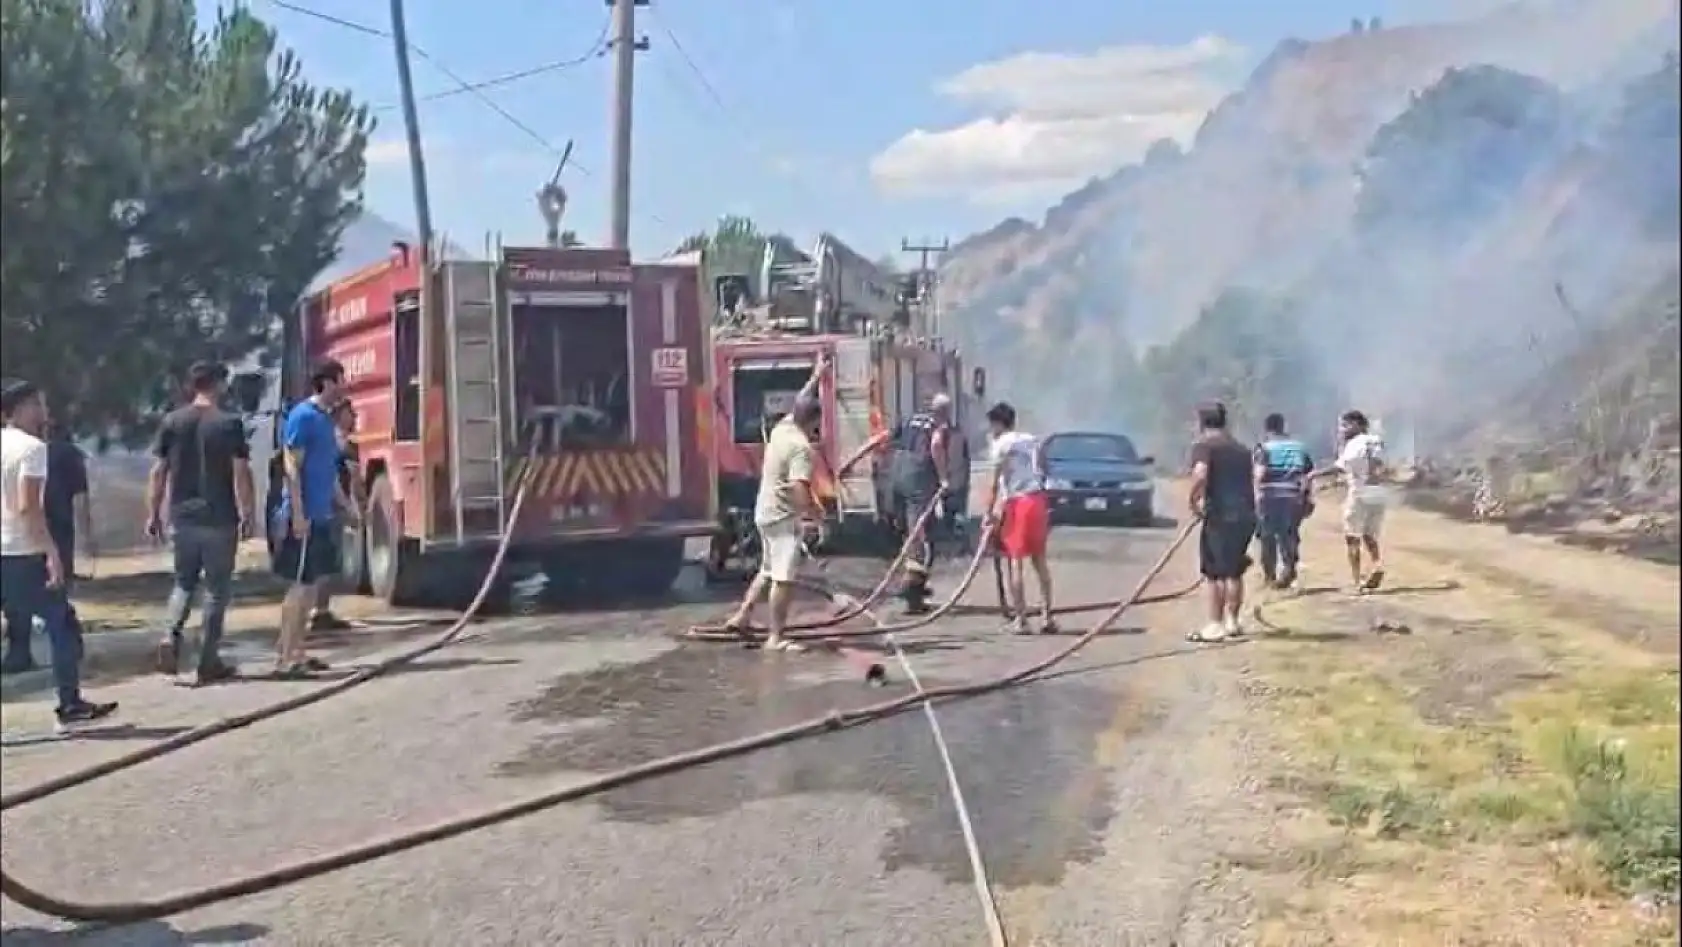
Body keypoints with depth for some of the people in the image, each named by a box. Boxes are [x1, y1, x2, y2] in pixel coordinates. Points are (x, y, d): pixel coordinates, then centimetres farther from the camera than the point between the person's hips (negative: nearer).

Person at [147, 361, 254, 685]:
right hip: (220, 520, -3)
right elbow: (241, 474, -10)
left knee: (183, 583, 20)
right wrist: (247, 515, -3)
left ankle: (170, 639, -2)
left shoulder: (171, 422, 4)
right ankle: (207, 662, 7)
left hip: (182, 519, 4)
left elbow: (158, 472, 3)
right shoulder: (230, 423, -6)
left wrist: (153, 514, 11)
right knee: (217, 589, 6)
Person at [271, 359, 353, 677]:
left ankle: (296, 650, 19)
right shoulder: (302, 416, -13)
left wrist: (345, 504, 23)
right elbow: (291, 467, -17)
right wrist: (298, 514, -21)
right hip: (304, 516, -9)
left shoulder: (325, 418, 14)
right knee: (301, 585, -7)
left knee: (313, 584, 12)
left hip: (322, 516, 9)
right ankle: (284, 658, -3)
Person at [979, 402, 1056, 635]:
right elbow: (1043, 473, 12)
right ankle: (1046, 616, 13)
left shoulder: (1001, 444, -3)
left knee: (1015, 561, 0)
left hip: (1016, 503, -6)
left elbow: (994, 482, -9)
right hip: (1037, 499, 6)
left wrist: (988, 512, -8)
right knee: (1040, 560, 13)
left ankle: (1020, 619, -1)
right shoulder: (1033, 441, 16)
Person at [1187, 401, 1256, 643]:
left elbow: (1200, 474, -23)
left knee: (1214, 572, 0)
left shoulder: (1203, 445, -5)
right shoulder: (1240, 448, 20)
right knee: (1234, 571, 17)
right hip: (1246, 514, 7)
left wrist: (1194, 500, -10)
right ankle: (1232, 621, 23)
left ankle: (1215, 626, 1)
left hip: (1220, 515, -7)